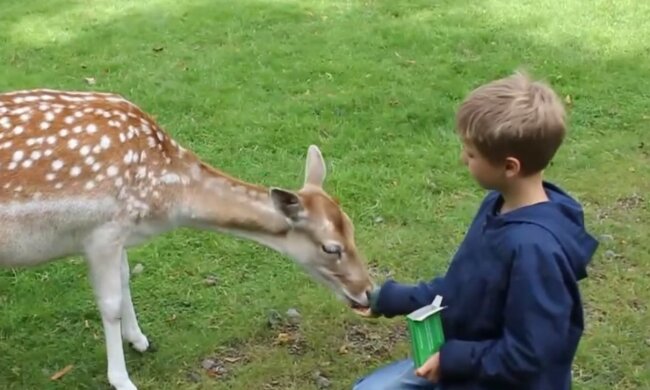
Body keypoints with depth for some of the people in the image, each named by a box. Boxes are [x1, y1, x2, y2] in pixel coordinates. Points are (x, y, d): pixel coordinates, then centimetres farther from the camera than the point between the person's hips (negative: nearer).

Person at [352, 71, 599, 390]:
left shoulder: (535, 247, -33)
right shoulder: (498, 207, -4)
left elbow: (526, 356, -27)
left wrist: (453, 359, -18)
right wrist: (390, 299, 9)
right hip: (458, 357, 9)